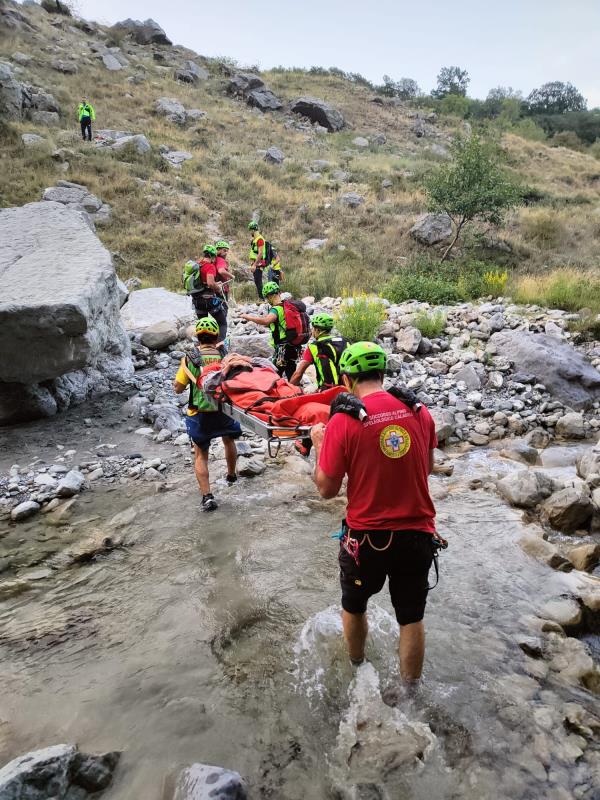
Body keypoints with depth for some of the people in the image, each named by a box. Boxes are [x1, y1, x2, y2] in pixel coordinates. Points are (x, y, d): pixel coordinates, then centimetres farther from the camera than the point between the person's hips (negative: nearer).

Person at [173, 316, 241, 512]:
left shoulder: (190, 359, -8)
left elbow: (178, 388, -2)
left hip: (200, 415, -1)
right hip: (225, 411, 2)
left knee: (200, 454, 13)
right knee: (229, 440, 30)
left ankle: (207, 496, 2)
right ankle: (231, 476, 50)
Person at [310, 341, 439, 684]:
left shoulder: (343, 422, -16)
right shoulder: (420, 411, -4)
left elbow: (327, 489, -8)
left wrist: (319, 445, 5)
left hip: (367, 538, -2)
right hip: (417, 536, 2)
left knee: (354, 606, 26)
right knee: (412, 618, 19)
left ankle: (357, 667, 49)